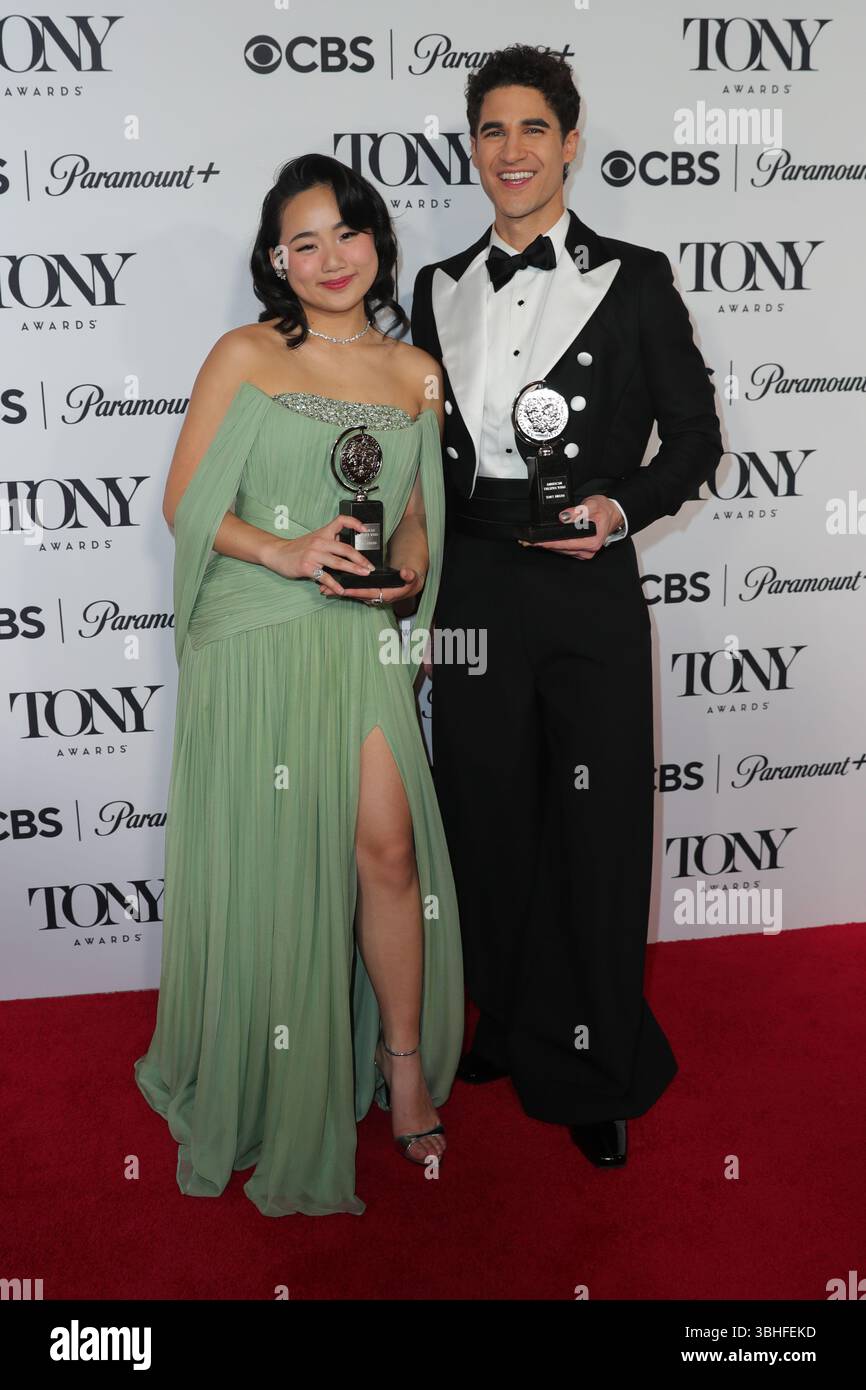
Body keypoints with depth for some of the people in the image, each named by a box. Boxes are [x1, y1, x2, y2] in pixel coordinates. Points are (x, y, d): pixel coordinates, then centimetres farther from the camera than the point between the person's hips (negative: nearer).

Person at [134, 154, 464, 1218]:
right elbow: (184, 502, -1)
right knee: (265, 865, 4)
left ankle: (405, 1065, 15)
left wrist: (404, 572, -5)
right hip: (251, 639, -2)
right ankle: (265, 1090, 24)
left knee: (386, 847, -6)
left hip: (360, 639, 2)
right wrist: (282, 552, -17)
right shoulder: (245, 355, 1)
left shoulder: (417, 373, 11)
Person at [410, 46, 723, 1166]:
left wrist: (619, 508, -15)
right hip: (472, 590, 3)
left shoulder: (633, 279, 1)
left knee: (597, 833, 3)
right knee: (488, 821, 11)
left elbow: (694, 438, 2)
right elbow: (430, 452, 14)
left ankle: (595, 1073, 20)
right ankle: (505, 1030, 31)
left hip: (588, 590, -3)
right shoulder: (440, 288, 11)